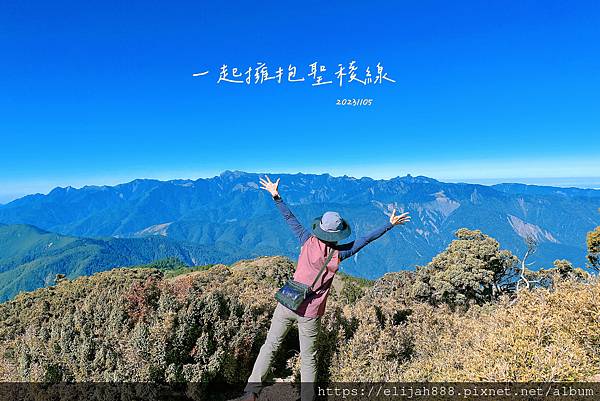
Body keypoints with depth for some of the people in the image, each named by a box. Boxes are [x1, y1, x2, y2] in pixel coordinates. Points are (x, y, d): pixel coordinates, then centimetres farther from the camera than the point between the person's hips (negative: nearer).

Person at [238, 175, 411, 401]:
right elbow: (367, 239, -6)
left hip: (287, 305, 1)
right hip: (310, 314, -1)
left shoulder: (307, 241, -9)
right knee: (308, 357, 15)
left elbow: (289, 218, -3)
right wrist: (390, 224, 1)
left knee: (270, 346, 12)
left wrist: (275, 195, 5)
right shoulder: (339, 254, -11)